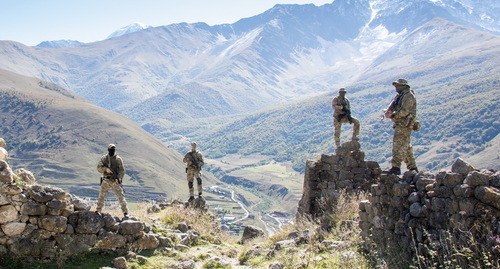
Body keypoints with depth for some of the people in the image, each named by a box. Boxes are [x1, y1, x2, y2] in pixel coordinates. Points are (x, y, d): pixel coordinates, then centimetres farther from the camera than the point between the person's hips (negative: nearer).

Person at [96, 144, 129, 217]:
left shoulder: (118, 159, -2)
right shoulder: (104, 158, 4)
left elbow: (122, 170, -4)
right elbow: (99, 168, 2)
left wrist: (118, 178, -19)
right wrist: (105, 169, -18)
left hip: (115, 181, -2)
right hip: (106, 180, 2)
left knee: (121, 196, -6)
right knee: (101, 196, 3)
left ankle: (125, 212, -1)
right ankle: (98, 211, 17)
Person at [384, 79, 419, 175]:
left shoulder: (408, 96, -11)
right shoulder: (400, 96, 19)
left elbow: (405, 111, -19)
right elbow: (392, 105, 13)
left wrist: (392, 115, -17)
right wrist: (388, 111, -9)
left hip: (405, 124, -10)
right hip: (400, 125, 10)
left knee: (398, 145, -13)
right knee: (406, 147, 14)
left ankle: (396, 168, -15)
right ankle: (413, 168, 20)